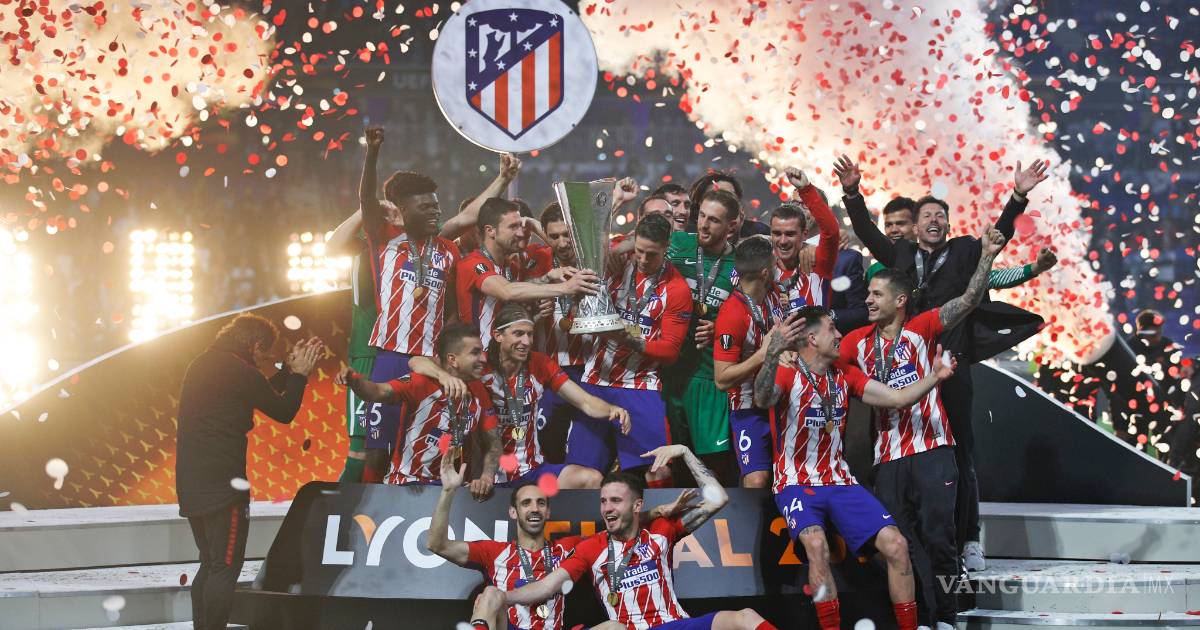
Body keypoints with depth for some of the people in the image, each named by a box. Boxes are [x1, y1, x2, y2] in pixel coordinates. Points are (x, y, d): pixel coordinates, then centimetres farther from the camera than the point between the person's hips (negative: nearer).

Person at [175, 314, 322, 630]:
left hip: (190, 483, 9)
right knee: (226, 568, -5)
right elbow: (284, 412, -2)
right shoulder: (240, 372, -13)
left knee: (210, 565, 16)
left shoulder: (201, 365, 15)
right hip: (222, 483, -9)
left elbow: (263, 395, 24)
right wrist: (299, 373, 10)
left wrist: (290, 368, 23)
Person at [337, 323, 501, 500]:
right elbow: (380, 392, -32)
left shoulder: (479, 392, 1)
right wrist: (353, 379, -53)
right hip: (403, 484, -5)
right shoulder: (422, 382, -15)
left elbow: (493, 442, 7)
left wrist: (486, 476, -13)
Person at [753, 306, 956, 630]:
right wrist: (772, 357, -49)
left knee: (896, 545, -9)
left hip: (840, 482, 5)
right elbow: (762, 400, -31)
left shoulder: (845, 375, 9)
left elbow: (897, 398, 9)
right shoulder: (787, 374, -9)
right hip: (796, 485, -5)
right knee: (816, 544, -33)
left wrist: (933, 377, -8)